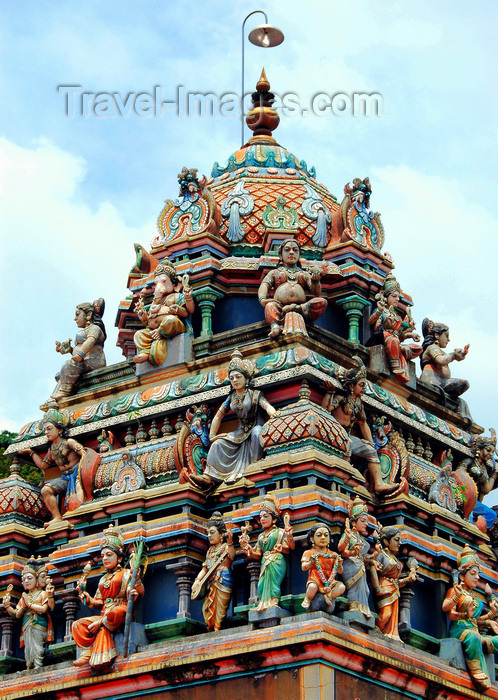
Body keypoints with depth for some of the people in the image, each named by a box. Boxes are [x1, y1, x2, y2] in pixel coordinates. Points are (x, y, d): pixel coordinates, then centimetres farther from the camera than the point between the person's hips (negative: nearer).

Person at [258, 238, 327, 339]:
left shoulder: (305, 275, 32)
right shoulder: (274, 273, 30)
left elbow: (316, 293, 17)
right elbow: (264, 285, 10)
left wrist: (315, 280, -6)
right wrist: (262, 299, -15)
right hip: (280, 307, -2)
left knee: (322, 302, -26)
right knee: (270, 306, -38)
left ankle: (298, 308, -43)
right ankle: (275, 326, -66)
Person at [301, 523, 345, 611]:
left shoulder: (333, 555, 13)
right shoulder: (309, 553, 6)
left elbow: (340, 571, 11)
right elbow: (303, 567, -5)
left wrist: (339, 564, -11)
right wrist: (311, 562, -24)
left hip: (330, 582, 2)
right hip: (315, 580, -2)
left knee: (341, 587, -24)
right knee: (312, 587, -36)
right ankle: (307, 599, -4)